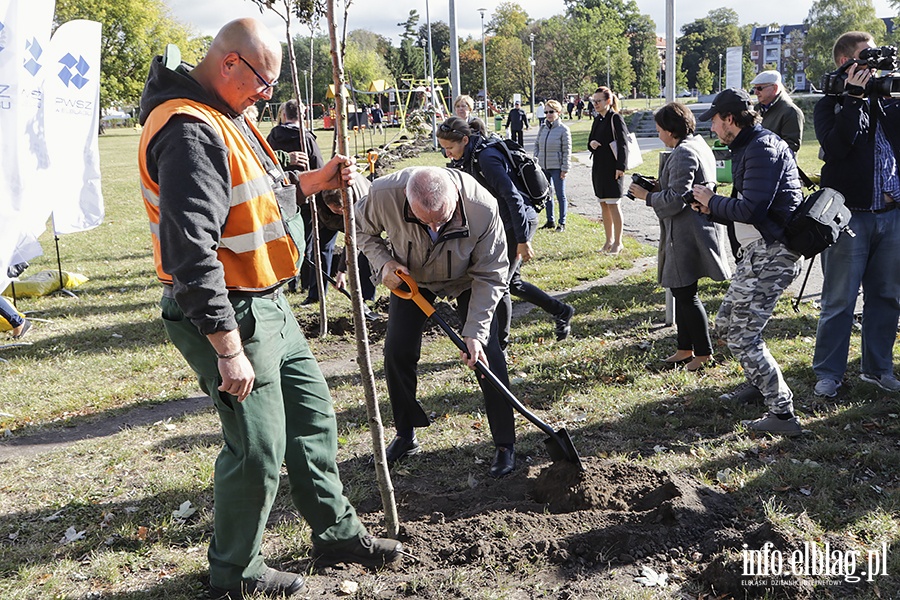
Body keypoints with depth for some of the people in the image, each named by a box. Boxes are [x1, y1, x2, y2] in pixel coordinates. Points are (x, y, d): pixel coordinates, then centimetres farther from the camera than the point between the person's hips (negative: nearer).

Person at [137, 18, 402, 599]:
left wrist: (313, 181, 8)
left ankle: (336, 532, 36)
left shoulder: (225, 116, 10)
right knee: (259, 450, 1)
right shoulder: (190, 133, -23)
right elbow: (190, 256, -29)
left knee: (312, 414, 18)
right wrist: (229, 350, -27)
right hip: (227, 317, -11)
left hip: (269, 304, 11)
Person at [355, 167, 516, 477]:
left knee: (487, 354, -9)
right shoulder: (384, 194, -36)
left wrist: (475, 333, -31)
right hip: (411, 277, 2)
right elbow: (362, 229, -10)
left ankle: (505, 444, 7)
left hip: (466, 279, -2)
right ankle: (405, 436, 21)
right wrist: (383, 262, -27)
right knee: (397, 353, -1)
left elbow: (489, 276, -26)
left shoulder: (483, 207, -38)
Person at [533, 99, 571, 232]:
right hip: (543, 167, 6)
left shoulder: (563, 129, -8)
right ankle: (550, 221, 24)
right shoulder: (543, 128, 7)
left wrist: (564, 169, -12)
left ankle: (562, 223, 10)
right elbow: (536, 144, 16)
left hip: (557, 168, -6)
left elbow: (567, 151, -8)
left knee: (560, 195, 2)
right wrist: (536, 160, 8)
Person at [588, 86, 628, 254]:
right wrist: (591, 144, -5)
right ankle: (609, 240, 21)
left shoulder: (615, 118, -10)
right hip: (598, 167, 8)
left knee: (613, 204, -3)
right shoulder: (597, 120, 13)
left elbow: (623, 143, -14)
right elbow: (590, 142, 19)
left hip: (612, 168, -8)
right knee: (603, 204, 11)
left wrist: (621, 166, -19)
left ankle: (618, 242, 6)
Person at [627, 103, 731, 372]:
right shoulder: (698, 144, 14)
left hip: (688, 235, -11)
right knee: (681, 290, 16)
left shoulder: (683, 153, -18)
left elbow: (675, 199, -23)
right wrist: (659, 187, 13)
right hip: (689, 232, 11)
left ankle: (704, 353, 8)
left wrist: (647, 196, -8)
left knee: (685, 293, -2)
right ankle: (685, 349, 25)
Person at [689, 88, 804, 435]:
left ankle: (782, 414, -3)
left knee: (742, 336, -8)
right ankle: (759, 384, 37)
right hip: (759, 251, 11)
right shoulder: (748, 147, 17)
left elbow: (752, 209, -26)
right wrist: (713, 210, 8)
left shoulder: (762, 148, -16)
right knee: (727, 323, 20)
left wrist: (713, 202, -10)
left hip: (771, 254, -11)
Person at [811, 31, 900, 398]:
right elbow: (835, 146, -17)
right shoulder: (831, 104, 1)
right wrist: (853, 97, -15)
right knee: (839, 301, -1)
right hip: (849, 215, -5)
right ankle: (828, 374, 9)